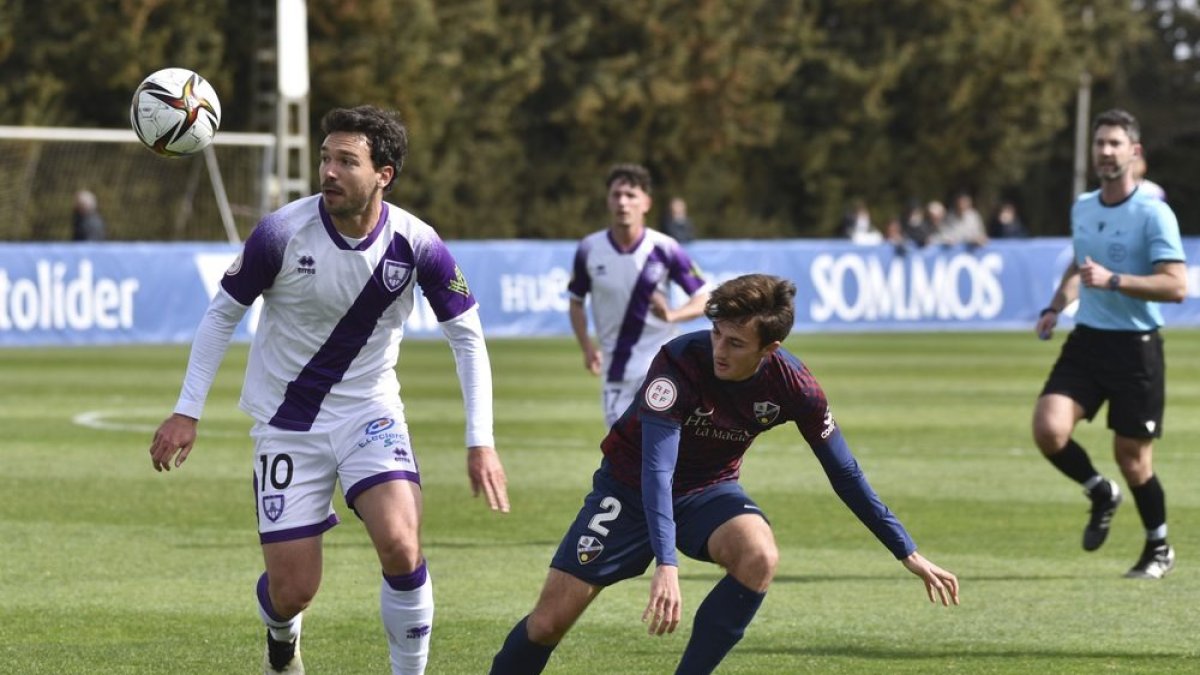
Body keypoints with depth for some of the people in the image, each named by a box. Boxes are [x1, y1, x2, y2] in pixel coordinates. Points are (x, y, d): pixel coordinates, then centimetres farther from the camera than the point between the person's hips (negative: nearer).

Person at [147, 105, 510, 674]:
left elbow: (467, 337, -3)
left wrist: (480, 442, -9)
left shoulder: (417, 244, -14)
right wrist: (187, 412, -5)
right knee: (293, 591, -1)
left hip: (370, 412, 1)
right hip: (287, 423, -1)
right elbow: (222, 314, -3)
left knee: (400, 546, -24)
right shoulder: (282, 232, -17)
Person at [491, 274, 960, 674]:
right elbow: (656, 469, -38)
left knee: (759, 558, -32)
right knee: (550, 620, -10)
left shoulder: (792, 386, -19)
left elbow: (845, 475, -7)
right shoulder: (680, 362, -31)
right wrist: (666, 566, -51)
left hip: (709, 491, 2)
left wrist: (909, 554, -4)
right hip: (631, 488, -2)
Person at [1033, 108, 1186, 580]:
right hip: (1086, 341, 5)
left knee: (1132, 457, 0)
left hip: (1135, 346, -5)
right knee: (1049, 429, -15)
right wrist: (1057, 306, 13)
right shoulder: (1082, 208, 10)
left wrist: (1113, 280, -25)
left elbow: (1176, 286, -18)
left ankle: (1159, 549, 23)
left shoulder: (1153, 213, -11)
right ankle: (1101, 494, 14)